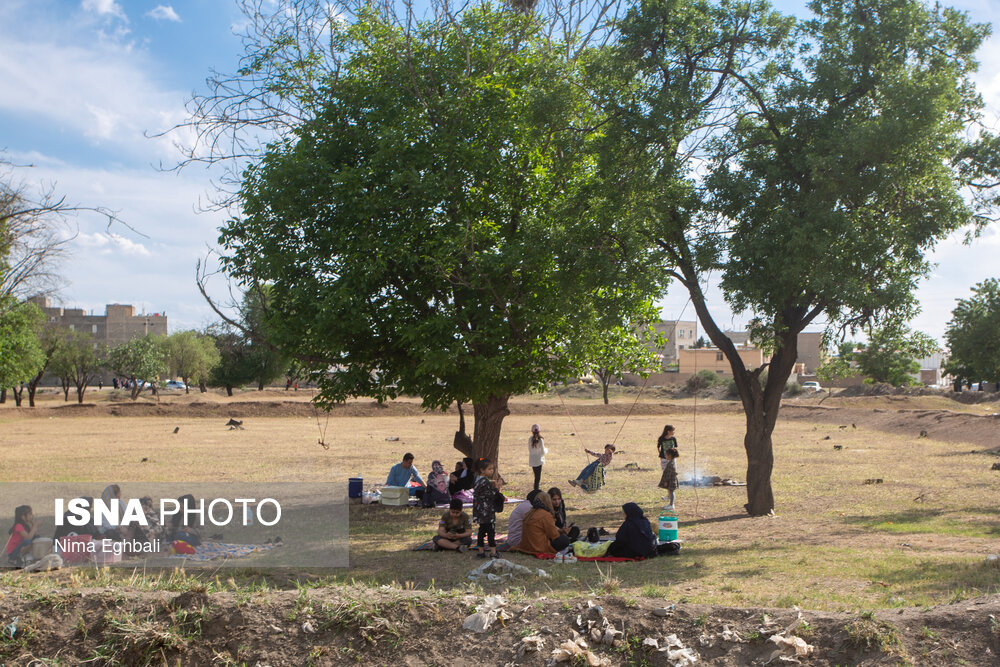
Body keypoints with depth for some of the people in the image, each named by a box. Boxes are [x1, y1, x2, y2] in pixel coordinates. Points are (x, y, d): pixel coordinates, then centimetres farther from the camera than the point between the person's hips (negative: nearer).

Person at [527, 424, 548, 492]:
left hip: (532, 461, 5)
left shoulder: (530, 439, 0)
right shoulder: (540, 440, -14)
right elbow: (543, 452, -12)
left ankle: (536, 491, 21)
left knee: (537, 477, 17)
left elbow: (529, 450, 9)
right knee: (537, 478, -2)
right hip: (538, 461, -5)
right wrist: (546, 450, 9)